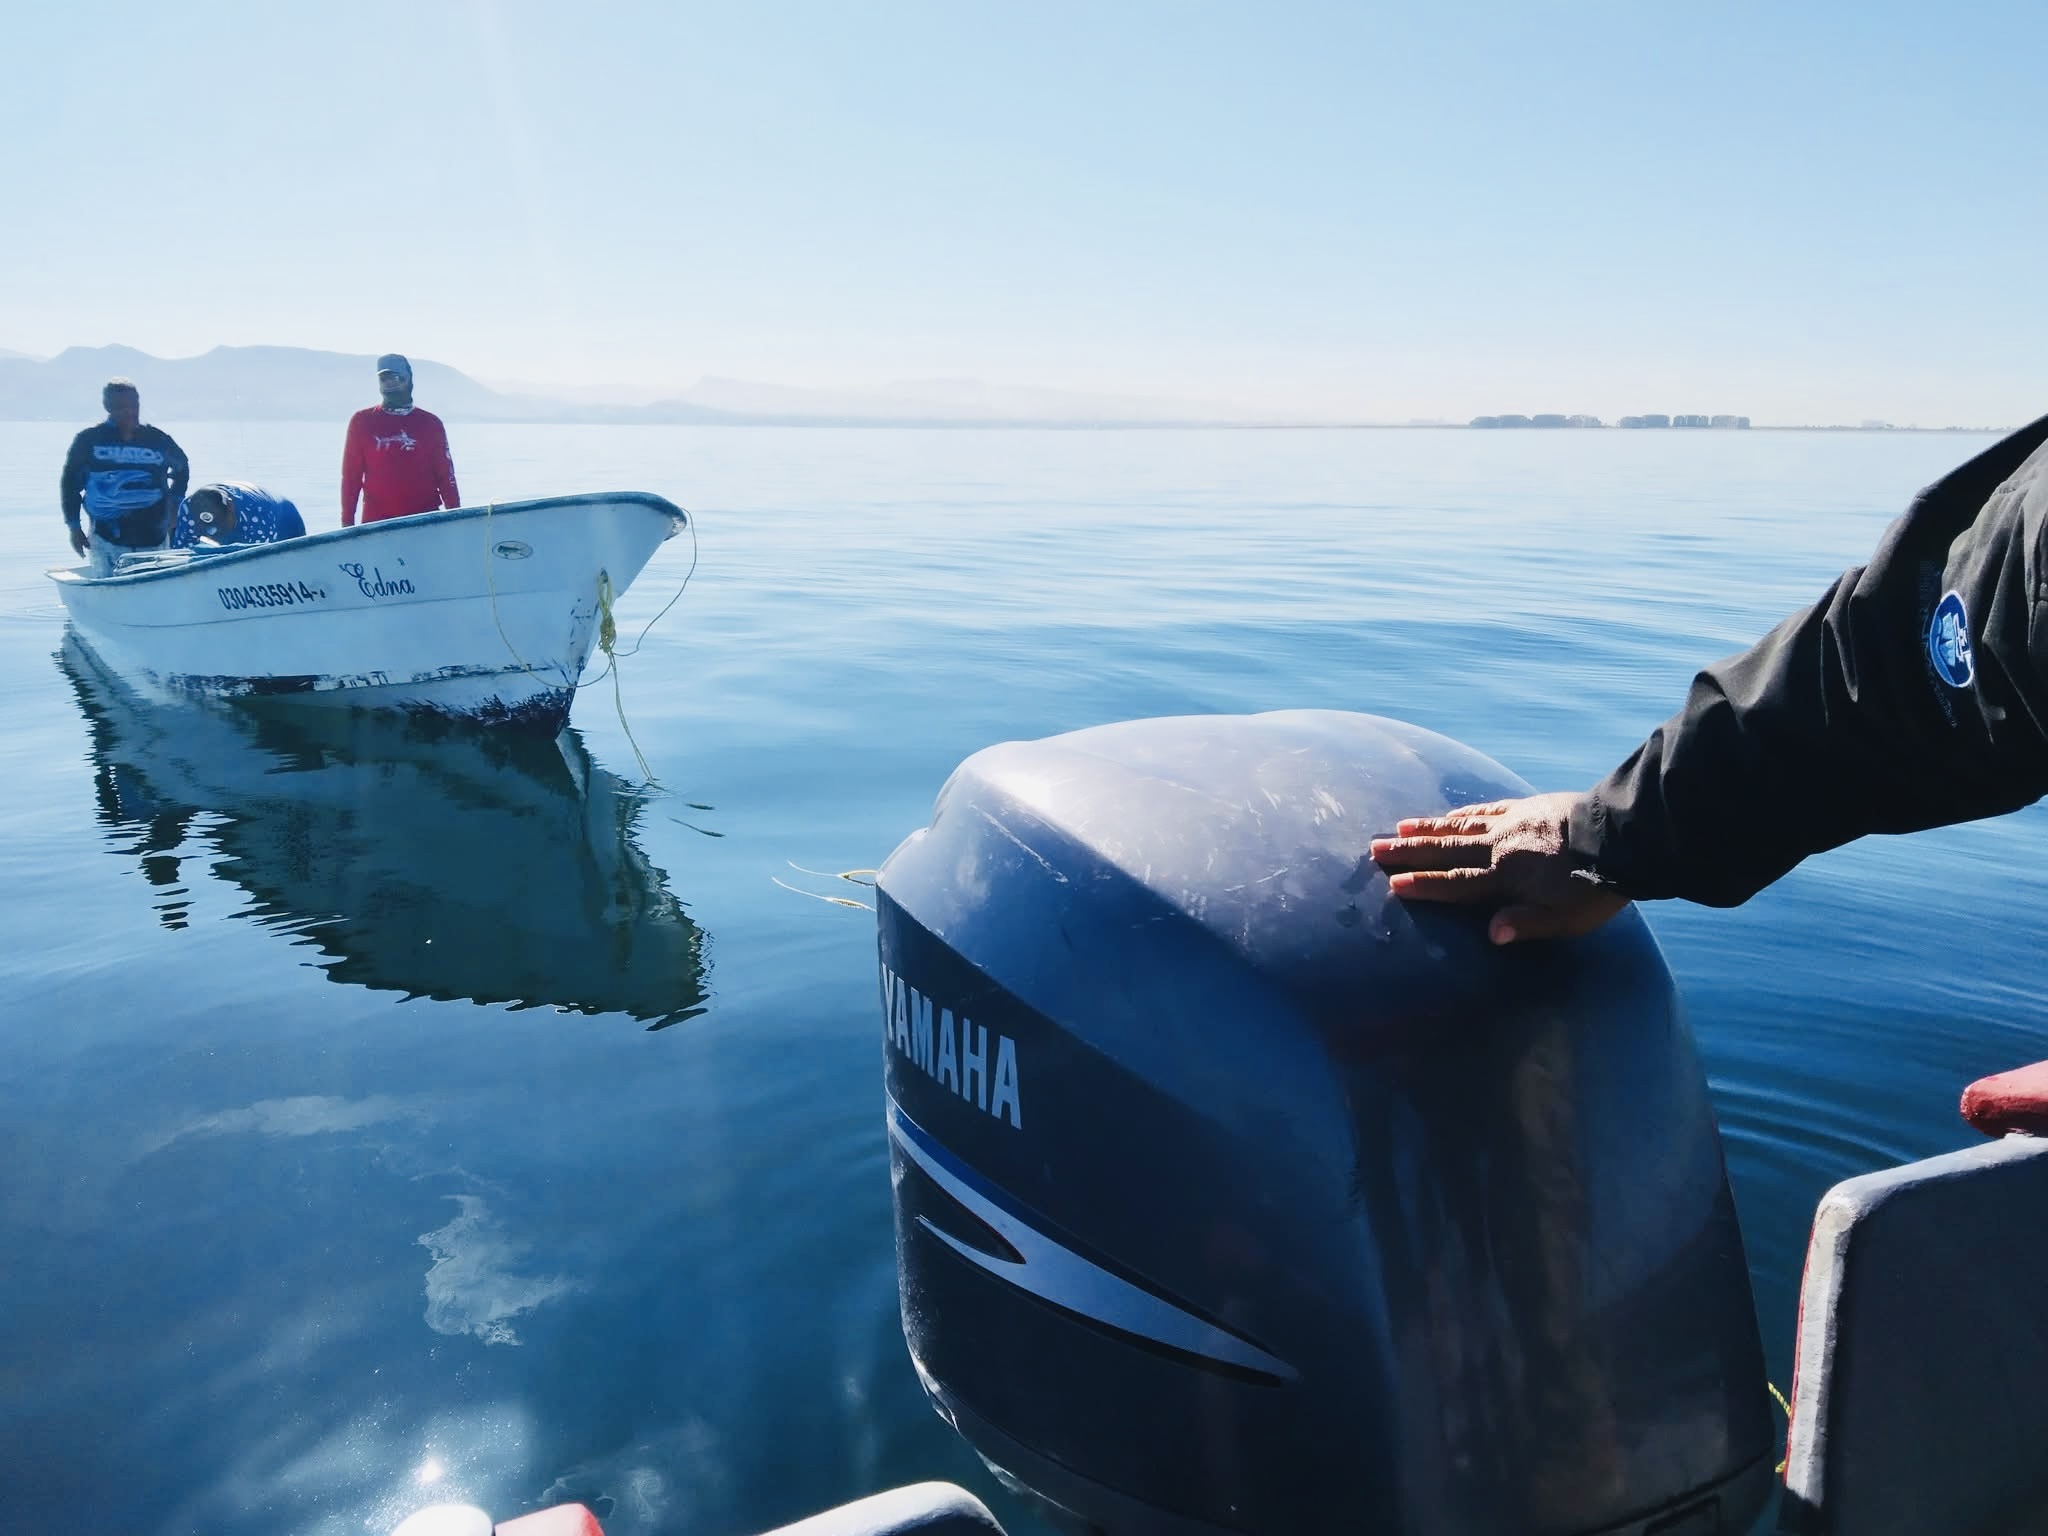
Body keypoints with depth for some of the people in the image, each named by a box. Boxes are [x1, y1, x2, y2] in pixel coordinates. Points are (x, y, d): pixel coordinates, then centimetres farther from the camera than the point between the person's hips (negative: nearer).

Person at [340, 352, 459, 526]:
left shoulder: (430, 423, 7)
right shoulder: (362, 421, 6)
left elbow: (445, 475, 6)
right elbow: (351, 475, 6)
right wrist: (347, 522, 1)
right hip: (376, 522, 0)